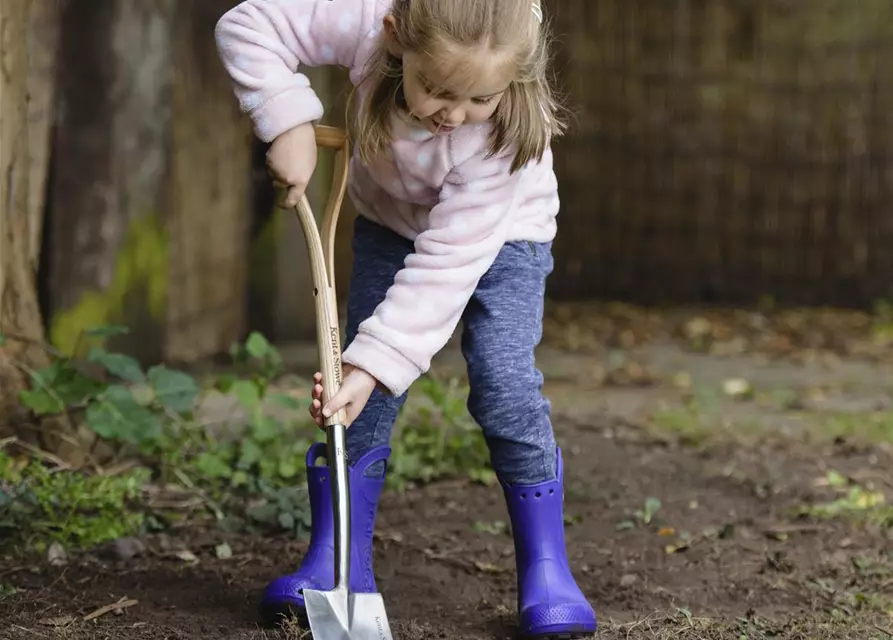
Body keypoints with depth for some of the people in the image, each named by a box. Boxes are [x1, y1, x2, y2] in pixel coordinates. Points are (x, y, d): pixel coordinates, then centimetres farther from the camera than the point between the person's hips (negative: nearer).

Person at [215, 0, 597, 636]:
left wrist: (375, 362, -42)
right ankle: (337, 563, 5)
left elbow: (447, 261, -39)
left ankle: (546, 570, -4)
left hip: (499, 233, -3)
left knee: (504, 384, -18)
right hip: (391, 220, 3)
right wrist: (288, 122, -35)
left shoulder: (510, 131, -40)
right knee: (361, 390, -5)